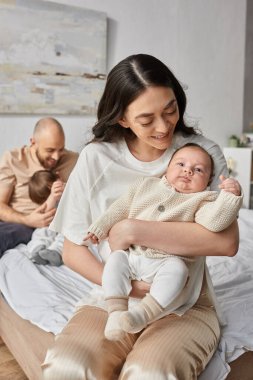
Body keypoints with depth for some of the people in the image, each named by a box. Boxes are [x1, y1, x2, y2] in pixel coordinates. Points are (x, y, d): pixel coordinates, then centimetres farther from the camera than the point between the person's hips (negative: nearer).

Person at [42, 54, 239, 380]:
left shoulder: (204, 153, -6)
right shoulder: (96, 158, -4)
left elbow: (227, 241, -19)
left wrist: (132, 230, -21)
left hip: (186, 305, -1)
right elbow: (72, 251, 0)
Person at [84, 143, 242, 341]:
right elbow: (120, 209, 20)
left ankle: (142, 314, -35)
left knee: (176, 269, -32)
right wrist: (99, 228, 15)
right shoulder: (146, 185, 15)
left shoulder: (201, 200, 5)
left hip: (168, 262, -3)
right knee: (115, 259, -20)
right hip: (132, 256, 4)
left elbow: (214, 221, -15)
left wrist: (230, 195, -26)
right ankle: (116, 310, -20)